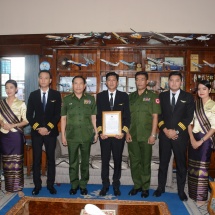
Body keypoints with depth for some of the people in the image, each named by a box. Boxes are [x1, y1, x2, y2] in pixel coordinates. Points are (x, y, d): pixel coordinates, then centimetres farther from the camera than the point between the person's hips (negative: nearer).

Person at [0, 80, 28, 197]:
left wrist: (13, 125, -17)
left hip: (16, 136, -3)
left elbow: (26, 121, -5)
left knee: (17, 162, 1)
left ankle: (18, 188, 10)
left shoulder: (21, 104, -3)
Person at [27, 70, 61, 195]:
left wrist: (47, 127, -13)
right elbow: (29, 115, 3)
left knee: (51, 159, 6)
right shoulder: (33, 95, 6)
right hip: (36, 131, 1)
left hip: (51, 132, -1)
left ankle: (51, 185, 17)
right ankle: (37, 185, 17)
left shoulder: (56, 95, 2)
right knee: (36, 159, 5)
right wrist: (38, 128, -10)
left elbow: (58, 114, -4)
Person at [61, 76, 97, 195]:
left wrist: (96, 132, 3)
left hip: (87, 135, 0)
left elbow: (93, 117, 7)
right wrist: (63, 135, 1)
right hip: (72, 136, 0)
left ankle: (83, 185, 23)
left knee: (85, 162, 10)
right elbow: (63, 118, 5)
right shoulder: (67, 99, 3)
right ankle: (74, 185, 22)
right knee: (73, 162, 8)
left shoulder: (91, 99, 4)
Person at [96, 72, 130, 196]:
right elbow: (98, 115, 3)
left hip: (119, 134, 0)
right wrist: (100, 131, -8)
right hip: (104, 134, 0)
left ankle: (116, 185, 22)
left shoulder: (124, 96, 4)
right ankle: (105, 185, 18)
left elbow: (127, 116, 1)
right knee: (105, 160, 6)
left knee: (118, 160, 9)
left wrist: (124, 131, -10)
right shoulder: (100, 96, 6)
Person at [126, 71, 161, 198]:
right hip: (132, 135, 3)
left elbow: (155, 116, -4)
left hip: (146, 136, -3)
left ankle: (145, 187, 19)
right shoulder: (131, 97, 10)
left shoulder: (153, 96, 0)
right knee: (134, 162, 9)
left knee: (145, 162, 5)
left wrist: (153, 134, -10)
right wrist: (127, 132, 2)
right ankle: (137, 185, 23)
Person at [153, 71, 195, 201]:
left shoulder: (188, 97, 3)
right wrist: (165, 130, -10)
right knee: (163, 163, 10)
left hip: (181, 136, -1)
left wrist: (176, 131, -12)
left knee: (181, 164, 8)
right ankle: (161, 187, 23)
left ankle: (181, 190, 22)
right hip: (164, 135, 1)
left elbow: (189, 117, -4)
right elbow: (159, 115, 4)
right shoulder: (162, 96, 8)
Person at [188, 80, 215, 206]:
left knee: (202, 167, 3)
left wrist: (201, 141, -13)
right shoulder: (195, 104, 6)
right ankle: (193, 193, 25)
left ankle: (202, 196, 17)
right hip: (193, 138, 4)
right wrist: (192, 139, -6)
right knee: (192, 166, 11)